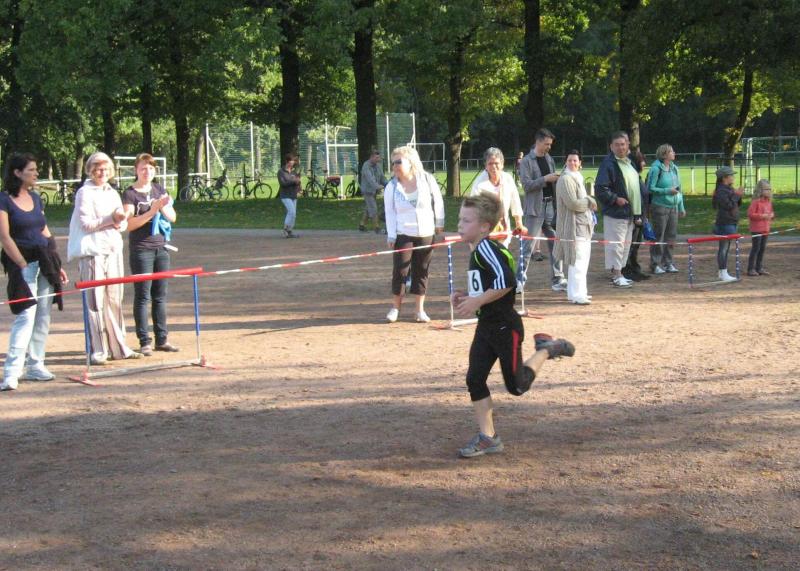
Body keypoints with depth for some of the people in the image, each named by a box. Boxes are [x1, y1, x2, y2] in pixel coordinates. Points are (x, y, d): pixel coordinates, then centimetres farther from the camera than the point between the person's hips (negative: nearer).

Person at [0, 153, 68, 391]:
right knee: (26, 315, -14)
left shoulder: (35, 198, 14)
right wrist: (24, 265, -15)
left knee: (43, 316, 8)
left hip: (44, 263, 7)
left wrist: (57, 265, 15)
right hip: (22, 264, -7)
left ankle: (34, 365, 18)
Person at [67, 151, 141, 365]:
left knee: (115, 300, 10)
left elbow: (124, 222, 18)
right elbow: (86, 223, -11)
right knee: (96, 302, -6)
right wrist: (111, 218, -19)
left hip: (113, 251, 7)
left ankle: (117, 347, 17)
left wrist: (119, 223, -5)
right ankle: (97, 351, -4)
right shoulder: (85, 193, -3)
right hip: (93, 252, -7)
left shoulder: (113, 193, 17)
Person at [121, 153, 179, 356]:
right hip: (141, 250, -5)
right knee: (142, 296, -2)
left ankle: (161, 339, 15)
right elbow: (129, 224, -15)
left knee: (160, 295, 9)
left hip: (160, 248, 6)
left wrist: (164, 207, -11)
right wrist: (152, 210, -21)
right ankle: (144, 342, 0)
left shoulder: (159, 190, 11)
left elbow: (172, 217, 9)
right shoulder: (130, 194, -5)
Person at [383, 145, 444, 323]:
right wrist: (391, 235, -7)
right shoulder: (392, 186, -4)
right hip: (403, 234, -1)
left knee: (421, 271, 6)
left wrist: (439, 224, 9)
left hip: (426, 233, 1)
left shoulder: (427, 179, -4)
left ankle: (420, 310, 15)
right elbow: (389, 212, -1)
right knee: (400, 270, -4)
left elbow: (438, 201, 7)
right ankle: (395, 307, 12)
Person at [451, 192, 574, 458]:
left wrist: (476, 301, -25)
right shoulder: (477, 251, 11)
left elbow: (506, 281, -32)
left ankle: (547, 349, 21)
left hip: (505, 327, -9)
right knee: (474, 379, 4)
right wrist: (466, 295, 8)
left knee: (516, 386, 2)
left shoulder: (486, 247, -20)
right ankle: (487, 437, 11)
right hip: (486, 326, 9)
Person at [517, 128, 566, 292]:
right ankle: (520, 280, 1)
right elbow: (527, 185, -13)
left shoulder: (550, 159, 14)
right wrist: (545, 179, -18)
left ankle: (557, 280, 13)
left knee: (555, 245, 6)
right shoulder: (527, 161, -4)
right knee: (528, 246, -5)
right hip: (535, 208, -6)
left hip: (551, 206, 6)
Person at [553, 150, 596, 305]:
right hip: (573, 225, -10)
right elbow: (572, 203, -22)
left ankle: (576, 292, 22)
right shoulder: (566, 179, -15)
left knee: (581, 259, 14)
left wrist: (589, 202, 9)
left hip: (582, 225, 11)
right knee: (577, 260, -12)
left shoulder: (577, 177, 17)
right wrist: (589, 202, -9)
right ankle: (577, 294, -12)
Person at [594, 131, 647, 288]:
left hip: (629, 214, 9)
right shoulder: (608, 164, -11)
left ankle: (618, 274, 22)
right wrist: (615, 199, -21)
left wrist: (638, 214, 19)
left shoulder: (629, 163, 17)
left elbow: (638, 187, 23)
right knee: (616, 244, -7)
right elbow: (600, 188, -19)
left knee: (625, 245, 14)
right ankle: (616, 276, -3)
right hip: (615, 213, -9)